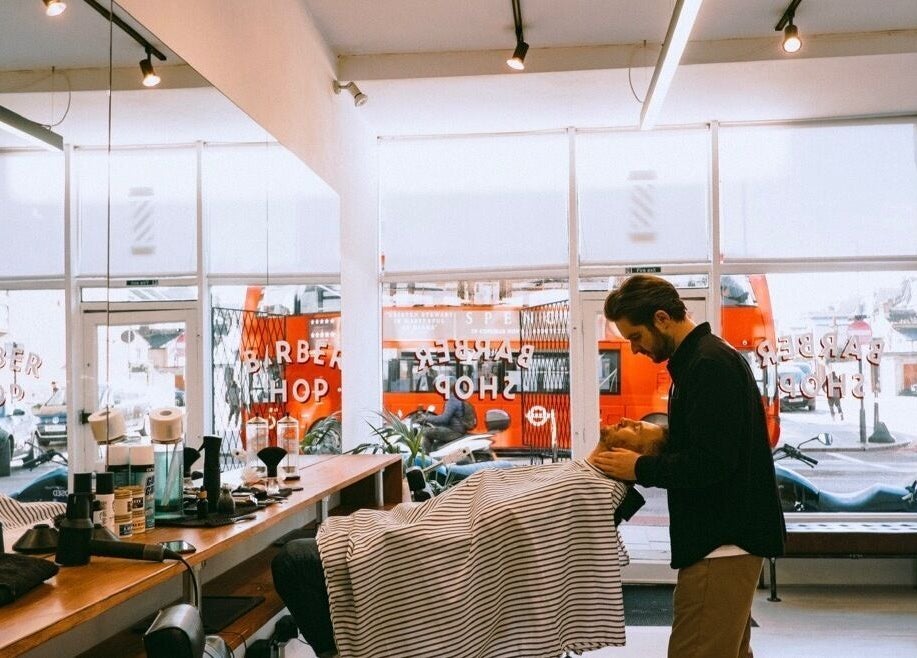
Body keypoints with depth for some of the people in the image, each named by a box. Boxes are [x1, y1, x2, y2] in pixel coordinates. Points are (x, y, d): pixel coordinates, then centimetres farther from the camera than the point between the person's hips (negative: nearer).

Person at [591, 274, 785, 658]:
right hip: (724, 536, 11)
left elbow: (711, 463, -24)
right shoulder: (702, 358, 16)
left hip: (723, 541, -11)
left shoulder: (710, 364, -16)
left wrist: (640, 468, -14)